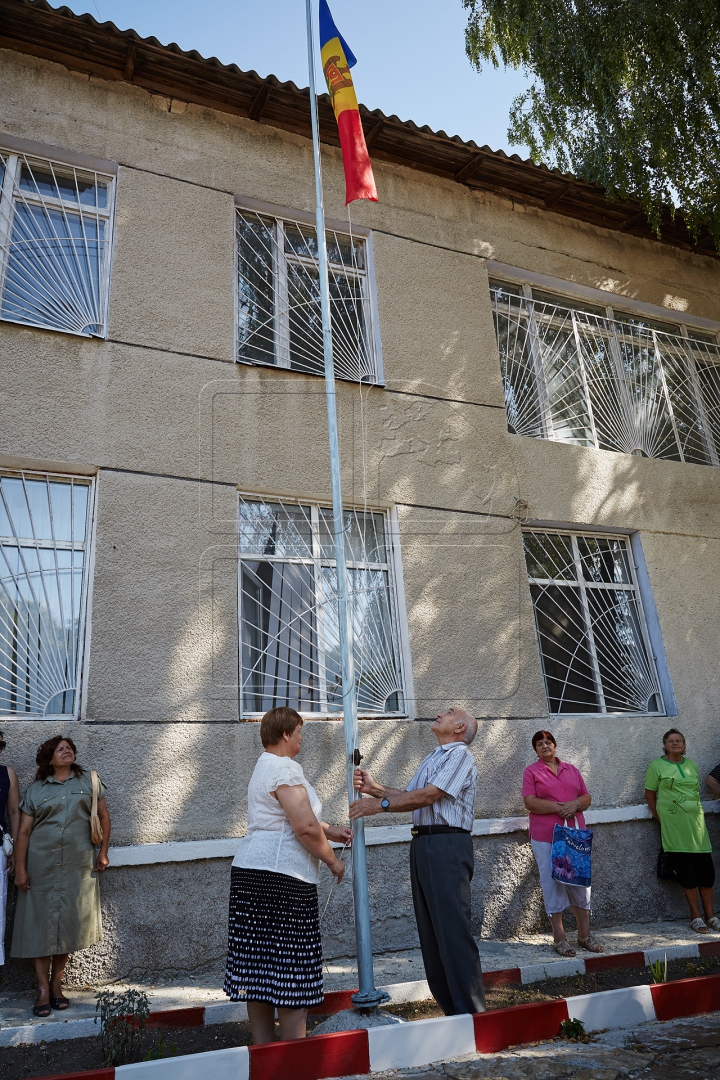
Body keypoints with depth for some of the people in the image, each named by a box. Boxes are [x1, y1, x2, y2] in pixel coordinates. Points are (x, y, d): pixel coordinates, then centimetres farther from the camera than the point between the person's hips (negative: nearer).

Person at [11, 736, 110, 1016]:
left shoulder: (89, 781, 5)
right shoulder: (36, 790, 4)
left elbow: (103, 816, 9)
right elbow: (23, 831, 1)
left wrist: (103, 852, 5)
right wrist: (20, 869, -4)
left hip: (77, 866, 1)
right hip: (41, 865, -1)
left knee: (68, 924, 6)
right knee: (41, 923, 2)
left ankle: (56, 984, 22)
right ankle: (43, 990, 12)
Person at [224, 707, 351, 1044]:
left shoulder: (264, 767, 19)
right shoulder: (286, 768, -13)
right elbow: (305, 827, -19)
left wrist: (330, 830, 18)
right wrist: (333, 861, -5)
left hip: (250, 869, 10)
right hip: (282, 875, -10)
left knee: (259, 966, 12)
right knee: (292, 972, -1)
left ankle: (264, 1049, 20)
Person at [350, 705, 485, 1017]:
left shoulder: (461, 755, -6)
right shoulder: (431, 759, 23)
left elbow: (428, 795, -15)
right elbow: (408, 795, 18)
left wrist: (379, 804, -14)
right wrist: (374, 788, 4)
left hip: (448, 845, -9)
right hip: (422, 844, 9)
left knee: (453, 931, -8)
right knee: (430, 932, 11)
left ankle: (471, 1013, 0)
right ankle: (450, 1009, 21)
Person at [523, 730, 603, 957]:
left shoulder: (571, 769, 15)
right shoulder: (531, 772, 2)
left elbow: (587, 797, 13)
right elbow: (530, 802, -8)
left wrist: (575, 805, -9)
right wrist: (559, 807, -16)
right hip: (546, 837, -4)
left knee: (581, 882, 7)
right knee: (553, 884, 0)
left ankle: (584, 935, 20)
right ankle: (559, 938, 10)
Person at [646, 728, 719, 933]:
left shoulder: (691, 764, 11)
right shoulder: (656, 765, -1)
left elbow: (697, 791, 18)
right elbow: (650, 795, 0)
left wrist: (697, 813, 10)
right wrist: (661, 820, -2)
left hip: (696, 821, 4)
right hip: (673, 825, -4)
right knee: (685, 871, 2)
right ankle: (695, 915, 12)